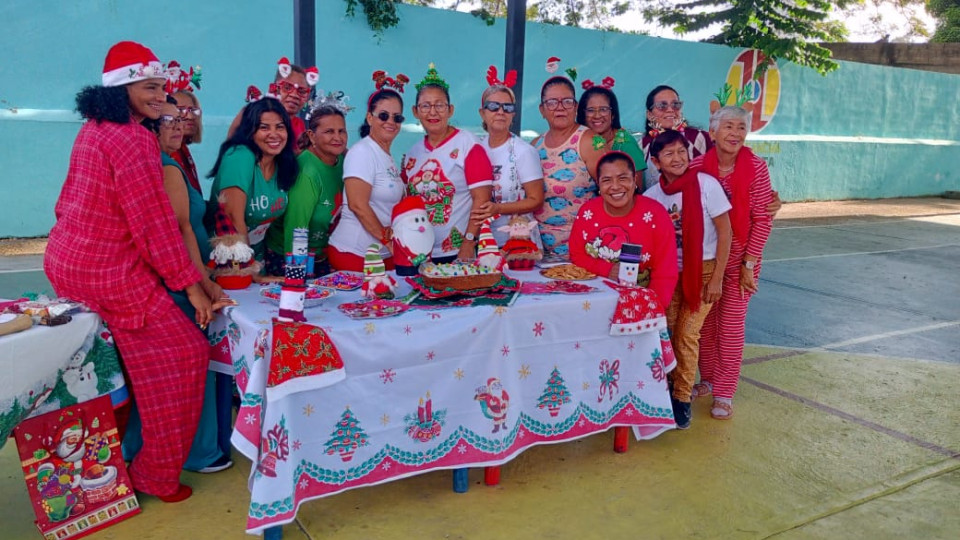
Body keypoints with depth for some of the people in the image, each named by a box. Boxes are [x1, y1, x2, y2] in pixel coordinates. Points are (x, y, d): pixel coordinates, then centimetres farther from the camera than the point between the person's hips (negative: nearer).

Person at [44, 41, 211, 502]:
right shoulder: (133, 139, -19)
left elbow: (70, 199, 18)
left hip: (66, 261, 10)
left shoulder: (92, 129, 10)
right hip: (109, 273, -10)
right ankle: (156, 475, 8)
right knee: (181, 352, -2)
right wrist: (191, 285, -16)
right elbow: (154, 221, -21)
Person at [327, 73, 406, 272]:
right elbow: (358, 205, -18)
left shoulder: (387, 156, 15)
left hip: (385, 255, 8)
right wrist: (386, 239, -13)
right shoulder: (362, 152, -10)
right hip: (355, 254, -8)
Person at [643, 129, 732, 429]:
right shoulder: (651, 196, -5)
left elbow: (725, 231, -11)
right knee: (666, 332, 3)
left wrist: (717, 278, -13)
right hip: (669, 272, 3)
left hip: (703, 270, -3)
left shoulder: (706, 184, -15)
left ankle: (682, 399, 12)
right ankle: (670, 386, 25)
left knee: (687, 335, -4)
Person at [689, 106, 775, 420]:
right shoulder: (698, 167, -7)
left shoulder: (756, 168, -12)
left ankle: (724, 393, 13)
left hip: (740, 259, -2)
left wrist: (748, 263, -12)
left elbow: (762, 220, -10)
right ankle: (708, 380, 29)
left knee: (731, 324, 3)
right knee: (705, 321, 11)